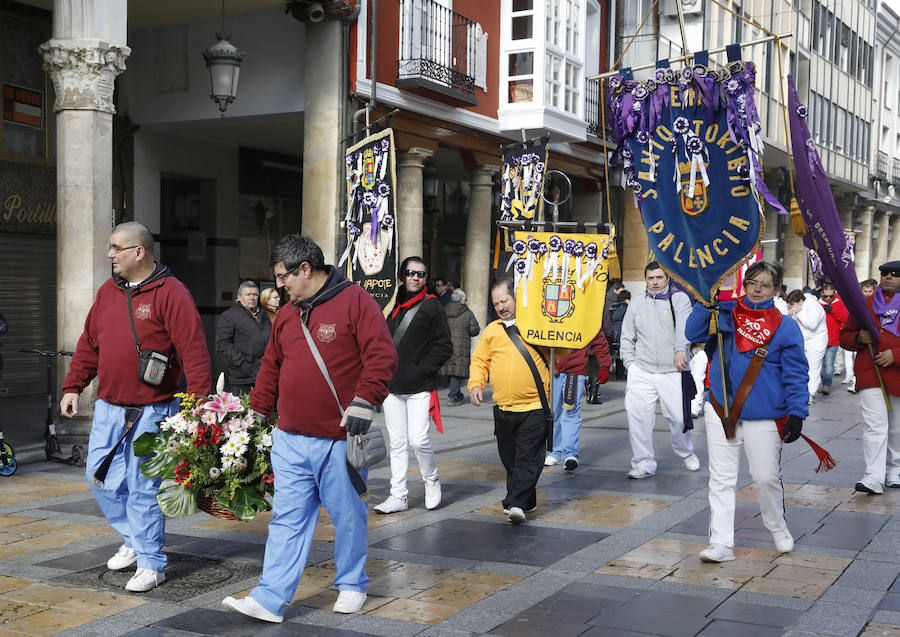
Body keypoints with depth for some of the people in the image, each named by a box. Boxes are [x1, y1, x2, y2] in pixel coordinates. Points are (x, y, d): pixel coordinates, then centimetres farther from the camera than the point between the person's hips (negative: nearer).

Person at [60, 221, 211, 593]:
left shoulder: (171, 294, -11)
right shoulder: (108, 292, 11)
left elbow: (194, 353, -16)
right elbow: (89, 344, 19)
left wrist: (199, 404, -21)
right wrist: (73, 386, 13)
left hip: (151, 412, -7)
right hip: (108, 408, 7)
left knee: (143, 487, -1)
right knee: (101, 478, 11)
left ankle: (151, 563, 13)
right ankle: (134, 540, 31)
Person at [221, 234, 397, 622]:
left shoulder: (355, 301, -7)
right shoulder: (286, 314, 14)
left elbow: (382, 356, -13)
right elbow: (271, 368, 22)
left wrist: (363, 402, -21)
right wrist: (256, 414, 20)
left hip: (340, 440, -5)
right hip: (290, 441, 5)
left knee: (348, 516, 9)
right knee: (287, 520, 4)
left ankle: (351, 585, 28)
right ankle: (269, 600, 4)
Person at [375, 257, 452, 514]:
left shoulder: (431, 306, -2)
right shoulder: (392, 304, 11)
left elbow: (444, 346, -4)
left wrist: (421, 370, -10)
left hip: (419, 387, -4)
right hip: (392, 387, 4)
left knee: (418, 440, -10)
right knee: (397, 444, 7)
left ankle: (431, 479, 17)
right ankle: (398, 496, 13)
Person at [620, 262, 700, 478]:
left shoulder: (679, 299, 3)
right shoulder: (636, 304, 13)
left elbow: (684, 325, -16)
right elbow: (626, 338, 17)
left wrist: (680, 349, -34)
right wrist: (631, 364, 4)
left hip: (672, 371, -2)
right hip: (641, 371, 3)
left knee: (679, 416, 0)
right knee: (637, 417, -6)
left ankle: (685, 452, 29)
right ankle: (643, 463, 7)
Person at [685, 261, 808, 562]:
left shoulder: (785, 326, 1)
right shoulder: (727, 312, 7)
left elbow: (795, 374, 0)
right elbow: (694, 333, -1)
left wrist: (797, 414, -8)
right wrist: (705, 303, -14)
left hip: (764, 416, -2)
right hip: (721, 409, 2)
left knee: (766, 477, 3)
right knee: (721, 478, 2)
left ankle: (778, 529, 31)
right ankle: (721, 543, 7)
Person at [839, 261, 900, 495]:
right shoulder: (865, 304, 10)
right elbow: (844, 336, 16)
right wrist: (859, 338, -5)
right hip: (869, 374, 0)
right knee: (874, 425, -11)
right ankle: (874, 478, -15)